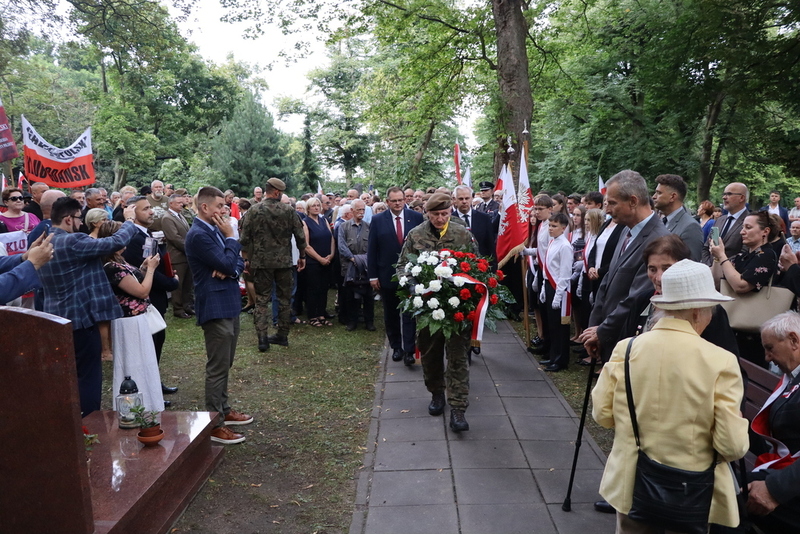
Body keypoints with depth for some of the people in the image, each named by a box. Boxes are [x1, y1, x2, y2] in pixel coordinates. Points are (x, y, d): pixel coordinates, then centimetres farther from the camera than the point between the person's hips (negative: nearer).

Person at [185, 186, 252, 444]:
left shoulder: (215, 230, 13)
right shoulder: (199, 235, -16)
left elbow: (237, 263, 11)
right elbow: (226, 264, -21)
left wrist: (231, 270, -11)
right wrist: (231, 237, -9)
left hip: (229, 304, 10)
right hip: (215, 307, -10)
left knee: (225, 365, 19)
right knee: (217, 367, -3)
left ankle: (224, 410, 32)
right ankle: (214, 424, 6)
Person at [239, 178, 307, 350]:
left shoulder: (254, 211, -4)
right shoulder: (289, 210, -4)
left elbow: (245, 238, -2)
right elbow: (300, 236, -1)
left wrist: (246, 259, 9)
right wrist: (302, 256, 12)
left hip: (261, 262, 0)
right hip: (284, 262, 0)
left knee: (262, 300, 5)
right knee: (284, 299, 12)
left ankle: (262, 338, 0)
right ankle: (283, 335, 19)